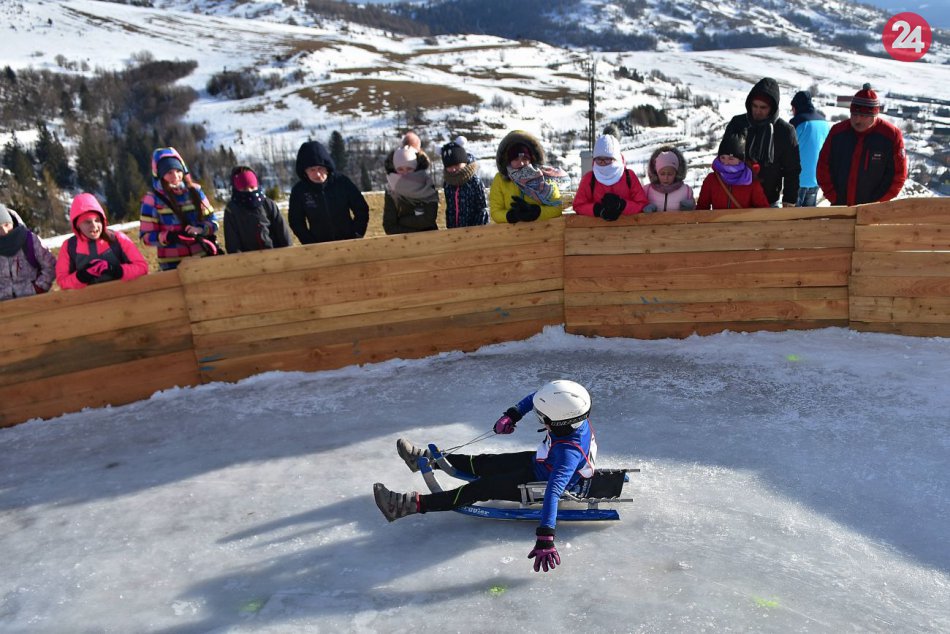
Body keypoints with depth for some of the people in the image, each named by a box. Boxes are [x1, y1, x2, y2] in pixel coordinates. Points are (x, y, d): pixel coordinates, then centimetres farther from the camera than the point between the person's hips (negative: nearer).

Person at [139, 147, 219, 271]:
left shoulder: (194, 191, 3)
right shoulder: (152, 199, -6)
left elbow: (212, 221, 7)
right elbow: (146, 236, -5)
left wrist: (201, 229, -15)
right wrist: (168, 237, -24)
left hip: (203, 257, 3)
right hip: (173, 264, -3)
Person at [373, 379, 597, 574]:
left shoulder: (568, 450, -42)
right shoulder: (574, 414, -20)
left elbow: (553, 491, -50)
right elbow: (535, 397, -3)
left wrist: (545, 537, -55)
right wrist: (511, 415, -14)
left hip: (539, 484, -8)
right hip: (540, 462, 8)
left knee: (482, 488, -11)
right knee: (485, 463, 16)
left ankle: (413, 504, -9)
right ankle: (428, 459, 33)